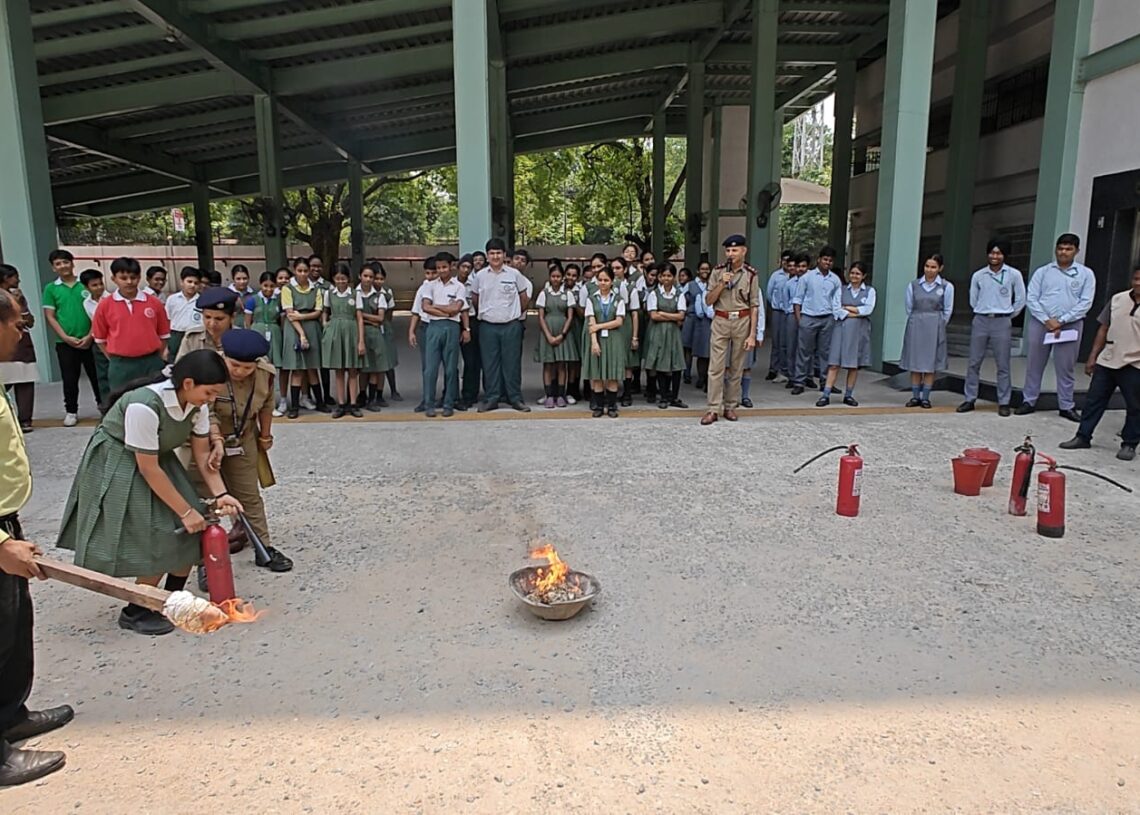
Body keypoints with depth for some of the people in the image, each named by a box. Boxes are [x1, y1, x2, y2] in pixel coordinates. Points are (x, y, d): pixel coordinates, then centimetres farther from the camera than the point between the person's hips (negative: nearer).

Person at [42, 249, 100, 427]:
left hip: (89, 340, 0)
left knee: (96, 376, 6)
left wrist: (90, 335, -8)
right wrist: (66, 337, -9)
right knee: (69, 379, 5)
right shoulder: (51, 289, 4)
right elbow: (49, 317, 1)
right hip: (65, 343, 0)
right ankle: (71, 411, 16)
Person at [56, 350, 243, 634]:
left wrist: (220, 494, -17)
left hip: (157, 459, 7)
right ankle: (135, 612, 11)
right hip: (117, 468, -7)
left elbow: (202, 453, -4)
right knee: (158, 542, -10)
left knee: (187, 535, 1)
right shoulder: (144, 406, -35)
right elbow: (148, 469, -29)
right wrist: (185, 511, -24)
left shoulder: (196, 403, -13)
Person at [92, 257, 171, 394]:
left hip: (151, 363, 0)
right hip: (121, 366, 0)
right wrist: (116, 360, 4)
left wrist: (159, 360, 4)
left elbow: (163, 335, 8)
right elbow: (100, 338, 8)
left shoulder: (154, 303, 1)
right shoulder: (105, 306, 0)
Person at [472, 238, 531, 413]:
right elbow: (475, 299, 16)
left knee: (512, 362, 2)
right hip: (487, 326, 1)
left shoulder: (514, 274, 0)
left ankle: (515, 398, 10)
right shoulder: (481, 275, 4)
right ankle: (491, 398, 13)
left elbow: (524, 297, 10)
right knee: (489, 363, 5)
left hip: (511, 325, -1)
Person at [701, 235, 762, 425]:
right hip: (720, 322, 0)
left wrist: (752, 335, -5)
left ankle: (730, 406, 17)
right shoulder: (718, 271, 3)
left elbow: (755, 307, 0)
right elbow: (708, 301, 3)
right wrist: (722, 284, -13)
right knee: (716, 367, -4)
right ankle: (713, 409, -1)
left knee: (736, 368, 7)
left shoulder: (751, 274, 0)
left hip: (742, 322, 0)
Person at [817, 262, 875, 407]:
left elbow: (868, 309, -7)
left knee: (854, 365, 6)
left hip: (859, 331, 1)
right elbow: (837, 310, -3)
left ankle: (849, 395, 16)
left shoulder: (870, 291, 7)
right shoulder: (842, 289, 8)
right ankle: (826, 395, -6)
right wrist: (854, 313, -11)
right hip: (841, 328, 0)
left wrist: (847, 308, -5)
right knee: (834, 363, -5)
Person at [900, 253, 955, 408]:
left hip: (934, 327, -1)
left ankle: (925, 398, 7)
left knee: (930, 363, 2)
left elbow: (947, 310, 5)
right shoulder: (914, 284, 3)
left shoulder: (946, 286, -1)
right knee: (914, 362, 3)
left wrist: (938, 326, 6)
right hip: (915, 326, 1)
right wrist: (917, 321, 9)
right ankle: (915, 396, 10)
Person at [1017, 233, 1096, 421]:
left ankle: (1066, 406, 13)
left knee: (1065, 368, 5)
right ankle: (1029, 401, 14)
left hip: (1070, 326, -1)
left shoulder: (1086, 274, 5)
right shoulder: (1043, 272, 6)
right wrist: (1047, 320, -11)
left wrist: (1061, 321, -12)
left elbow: (1085, 303, -2)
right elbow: (1031, 298, 0)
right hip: (1040, 323, 1)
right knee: (1034, 364, 6)